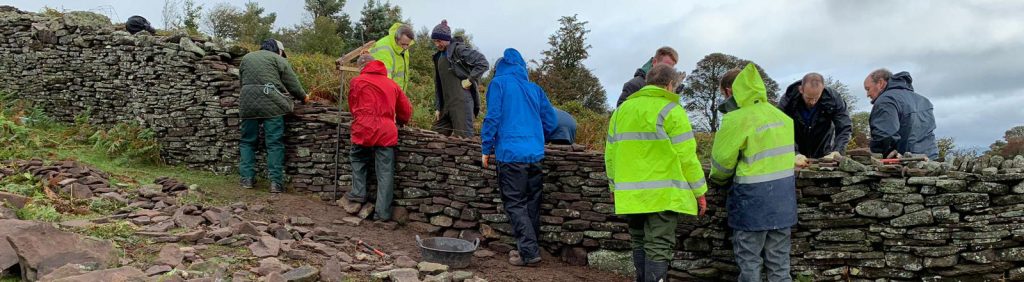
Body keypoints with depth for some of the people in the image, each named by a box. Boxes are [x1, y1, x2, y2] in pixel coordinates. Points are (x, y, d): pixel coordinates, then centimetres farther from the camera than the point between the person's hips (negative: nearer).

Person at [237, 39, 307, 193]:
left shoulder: (246, 58, 21)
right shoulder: (278, 59, 7)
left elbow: (242, 81, 25)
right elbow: (293, 84, 4)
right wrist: (303, 97, 19)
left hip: (247, 104, 4)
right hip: (271, 104, -4)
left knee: (247, 141, 14)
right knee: (274, 143, -2)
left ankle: (247, 178, 13)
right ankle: (276, 182, -4)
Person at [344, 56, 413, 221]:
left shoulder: (358, 81, 9)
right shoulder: (392, 85, 15)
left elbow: (352, 106, 19)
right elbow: (406, 110, 20)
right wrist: (400, 122, 40)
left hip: (364, 130, -1)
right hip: (387, 133, 1)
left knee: (358, 160, 26)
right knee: (385, 173, 2)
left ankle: (358, 193, 20)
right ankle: (383, 212, 1)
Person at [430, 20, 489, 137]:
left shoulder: (459, 49, -6)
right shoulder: (438, 56, 18)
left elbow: (483, 63, -13)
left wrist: (470, 80, -13)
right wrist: (437, 107, 14)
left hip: (462, 104, -8)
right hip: (446, 105, 8)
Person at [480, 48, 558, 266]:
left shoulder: (499, 83, 3)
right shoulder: (535, 89, 17)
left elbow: (492, 117, -6)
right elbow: (551, 121, 16)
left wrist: (486, 149, 1)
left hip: (511, 154, -5)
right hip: (535, 155, 5)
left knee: (515, 205, 0)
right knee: (532, 204, 12)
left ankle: (529, 252, -6)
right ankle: (529, 249, 20)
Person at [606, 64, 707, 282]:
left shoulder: (622, 110, 13)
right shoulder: (671, 110, -5)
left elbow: (610, 154, 15)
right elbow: (687, 156, -9)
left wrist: (614, 186, 25)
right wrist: (699, 191, -1)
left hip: (630, 195, 6)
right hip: (664, 195, -5)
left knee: (640, 245, 17)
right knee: (659, 248, -4)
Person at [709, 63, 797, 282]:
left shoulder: (736, 119, -14)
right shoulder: (780, 114, 9)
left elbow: (722, 161, -8)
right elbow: (787, 152, 15)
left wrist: (717, 181, 12)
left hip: (753, 199, -7)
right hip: (784, 198, 7)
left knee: (749, 260, 3)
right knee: (779, 260, 13)